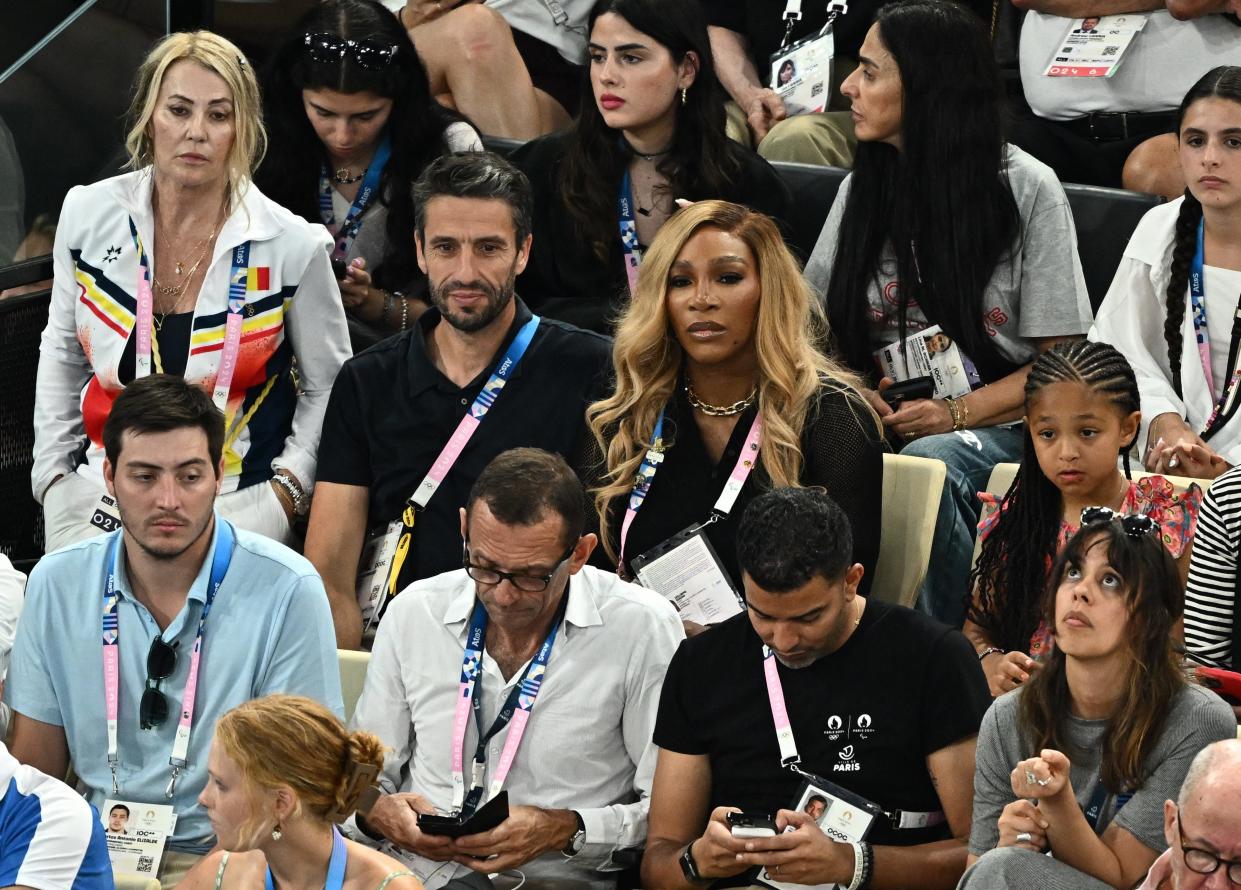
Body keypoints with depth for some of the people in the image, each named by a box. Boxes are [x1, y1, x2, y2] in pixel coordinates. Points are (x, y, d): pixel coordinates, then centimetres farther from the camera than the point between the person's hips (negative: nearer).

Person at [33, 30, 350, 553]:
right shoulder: (89, 216, 1)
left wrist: (286, 488, -6)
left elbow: (326, 388, 6)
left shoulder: (292, 246, -6)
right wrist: (52, 474, 9)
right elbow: (61, 358, 15)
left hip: (237, 499, -2)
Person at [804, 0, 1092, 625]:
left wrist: (954, 415, -17)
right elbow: (820, 332, 16)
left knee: (929, 463, -37)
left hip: (997, 427, -4)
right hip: (880, 419, 4)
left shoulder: (1026, 189, -4)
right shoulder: (864, 188, 11)